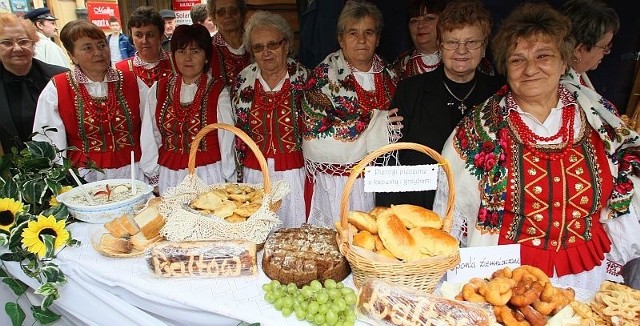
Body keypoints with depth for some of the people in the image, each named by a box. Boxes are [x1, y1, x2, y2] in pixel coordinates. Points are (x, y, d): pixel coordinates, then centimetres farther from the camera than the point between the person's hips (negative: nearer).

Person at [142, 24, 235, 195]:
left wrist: (230, 184, -2)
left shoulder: (218, 91, -3)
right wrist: (154, 179, 8)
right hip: (169, 177, 3)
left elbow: (226, 139, -2)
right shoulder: (159, 90, 6)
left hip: (208, 175, -2)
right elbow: (150, 137, 9)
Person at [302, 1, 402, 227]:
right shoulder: (325, 75, -6)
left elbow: (397, 122, 19)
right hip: (336, 183, -4)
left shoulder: (388, 75, 8)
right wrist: (373, 129, -17)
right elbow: (315, 134, -16)